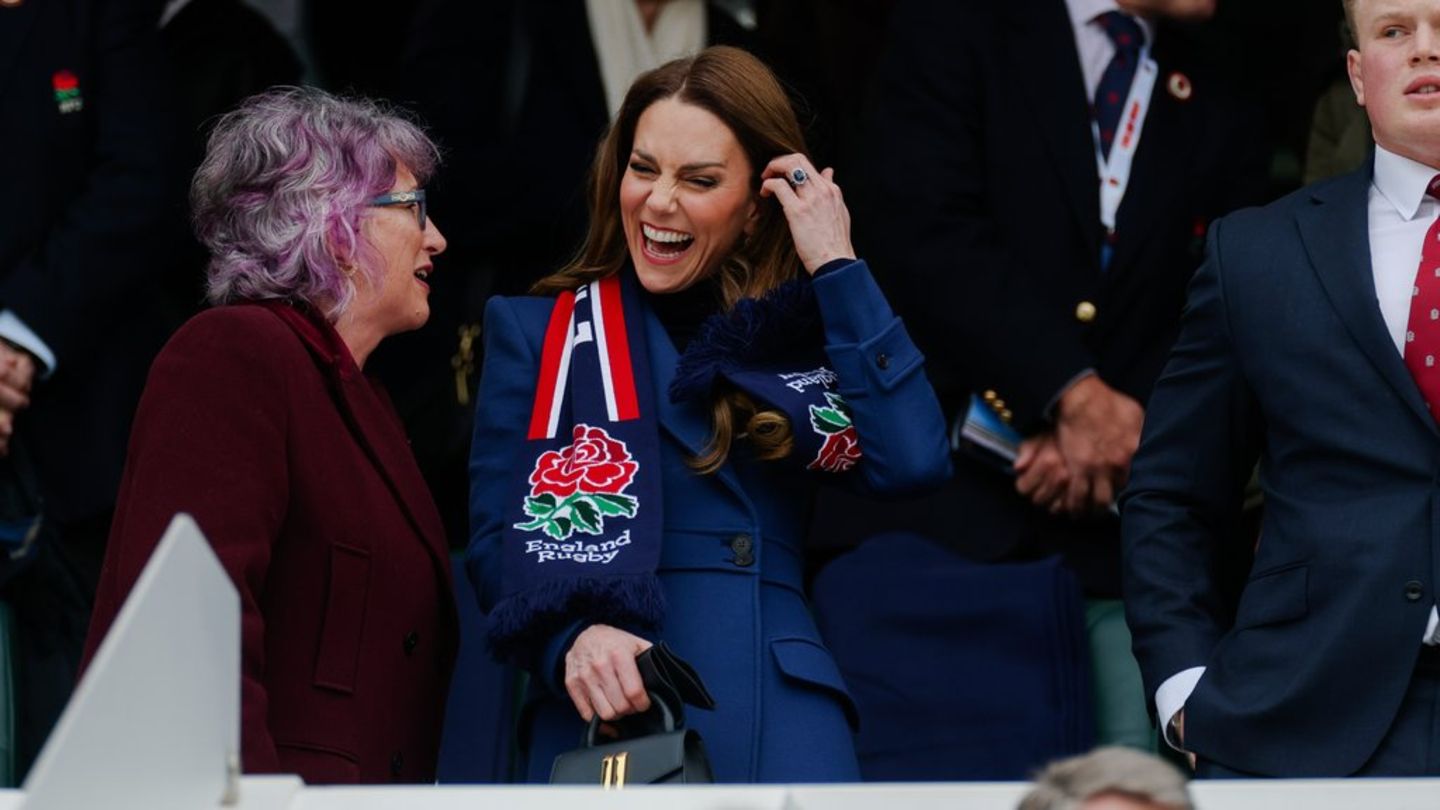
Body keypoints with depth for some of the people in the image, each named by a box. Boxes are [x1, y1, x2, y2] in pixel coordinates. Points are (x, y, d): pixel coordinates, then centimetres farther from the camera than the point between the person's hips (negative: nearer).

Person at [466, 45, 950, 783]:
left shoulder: (802, 336, 15)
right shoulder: (540, 333, 12)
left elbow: (911, 463, -2)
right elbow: (499, 535, 3)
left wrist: (837, 269, 2)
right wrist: (573, 635, -18)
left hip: (780, 714, 1)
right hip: (609, 713, -1)